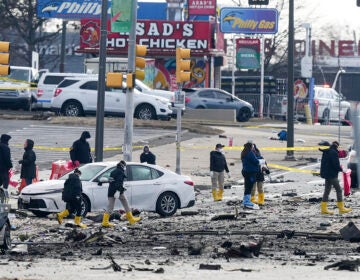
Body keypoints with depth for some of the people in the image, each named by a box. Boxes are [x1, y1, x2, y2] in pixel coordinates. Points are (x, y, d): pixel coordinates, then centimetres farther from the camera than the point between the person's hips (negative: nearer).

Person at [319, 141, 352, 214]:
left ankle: (324, 208, 11)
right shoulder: (334, 152, -16)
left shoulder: (326, 152, 11)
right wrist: (341, 169, -5)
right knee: (338, 190, -2)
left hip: (326, 173, 9)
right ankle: (341, 208, -1)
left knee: (327, 190, 11)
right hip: (332, 174, -9)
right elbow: (336, 164, -19)